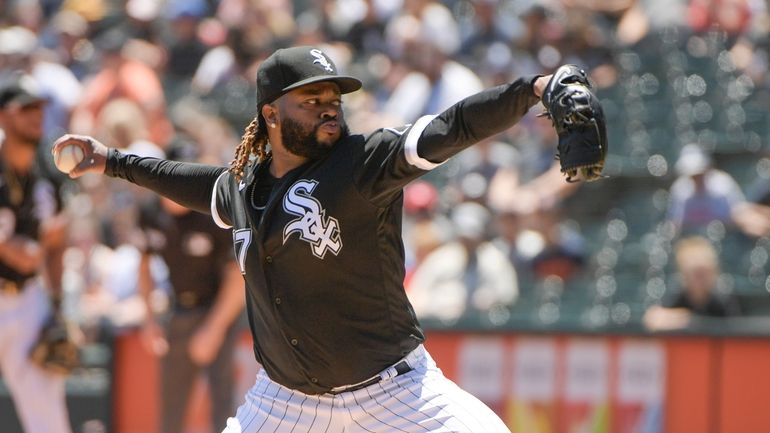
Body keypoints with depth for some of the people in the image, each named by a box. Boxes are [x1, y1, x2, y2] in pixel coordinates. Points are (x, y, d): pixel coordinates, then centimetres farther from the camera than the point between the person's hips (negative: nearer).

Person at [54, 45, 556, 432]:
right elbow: (200, 184, 28)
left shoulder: (364, 165, -12)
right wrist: (113, 161, 37)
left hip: (394, 391, -4)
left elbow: (453, 128, -25)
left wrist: (533, 89, -40)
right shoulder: (241, 188, 4)